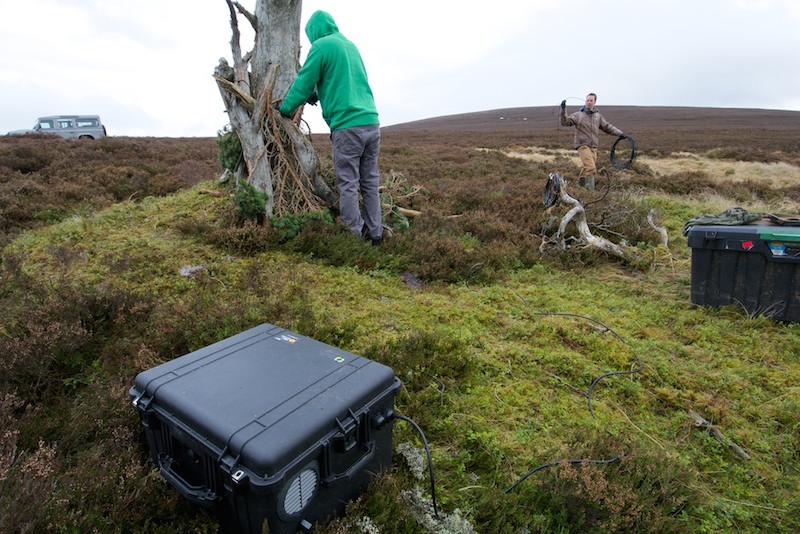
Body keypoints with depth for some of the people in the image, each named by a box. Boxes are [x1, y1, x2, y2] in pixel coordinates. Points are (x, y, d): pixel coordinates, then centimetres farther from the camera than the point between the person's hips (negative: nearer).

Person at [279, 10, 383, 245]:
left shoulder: (321, 45, 0)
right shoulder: (350, 45, 22)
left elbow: (304, 82, 1)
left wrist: (285, 109, 14)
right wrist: (317, 95, 29)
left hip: (347, 126, -7)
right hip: (371, 122, 7)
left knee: (348, 185, -1)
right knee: (370, 182, 10)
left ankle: (356, 236, 3)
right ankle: (375, 234, 14)